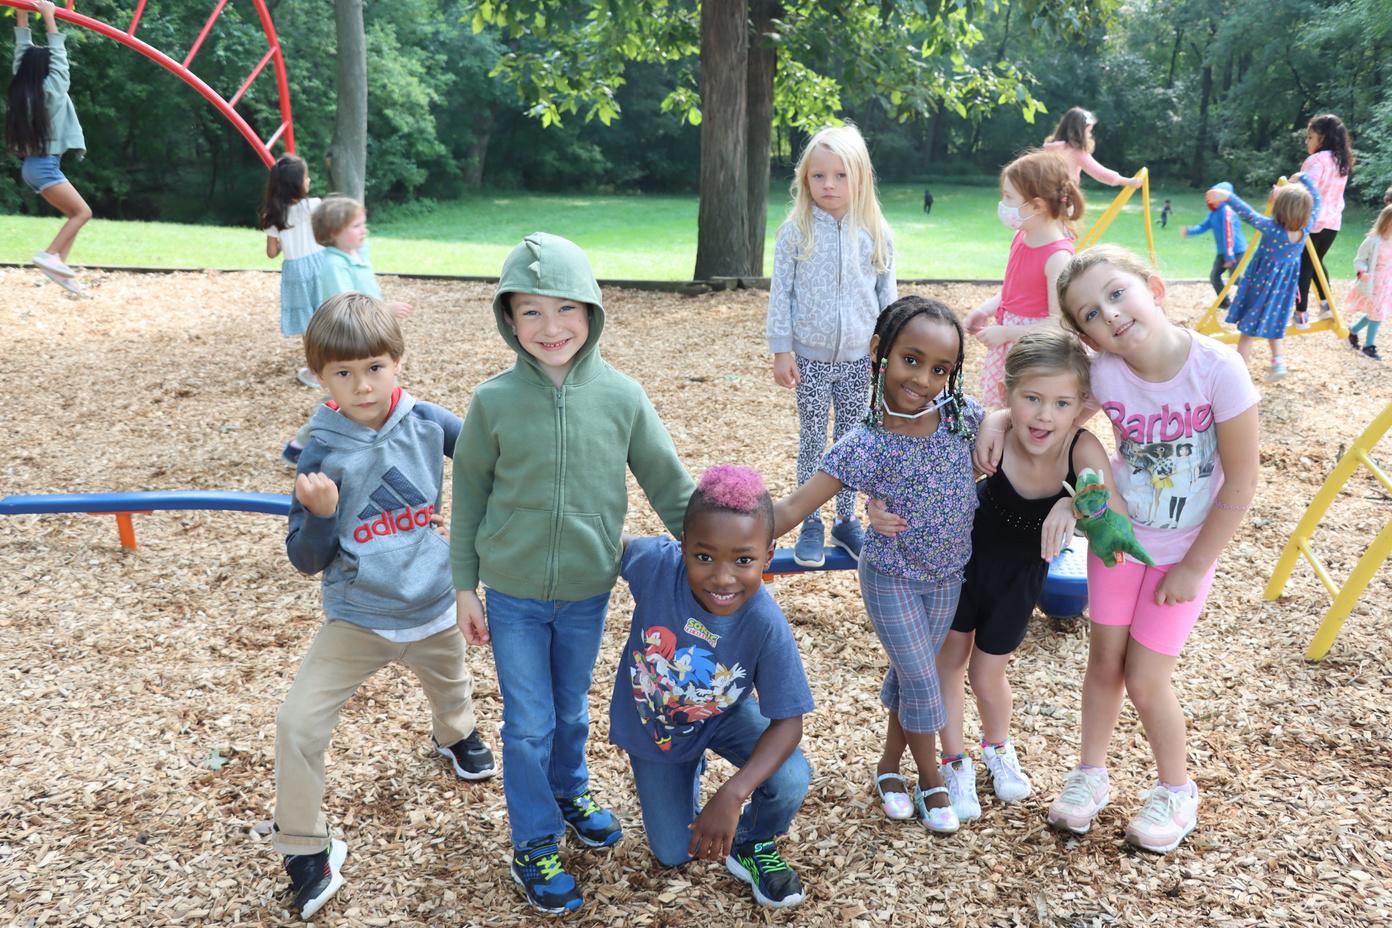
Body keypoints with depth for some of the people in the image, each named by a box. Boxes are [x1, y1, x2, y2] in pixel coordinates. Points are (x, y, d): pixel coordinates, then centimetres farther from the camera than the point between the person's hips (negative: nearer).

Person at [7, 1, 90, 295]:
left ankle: (58, 265, 2)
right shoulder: (52, 88, -10)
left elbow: (23, 51, 16)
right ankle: (50, 255, -17)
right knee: (82, 212, -6)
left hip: (35, 165, 8)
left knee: (74, 214, 10)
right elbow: (59, 53, -4)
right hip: (45, 166, -8)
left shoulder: (23, 89, 9)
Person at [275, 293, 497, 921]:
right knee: (298, 725, -14)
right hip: (356, 621, -2)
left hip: (435, 614, 3)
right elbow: (306, 560, -13)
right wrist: (321, 513, -29)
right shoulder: (323, 454, -17)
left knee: (451, 690, 28)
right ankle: (304, 849, 9)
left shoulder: (427, 423, -13)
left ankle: (457, 737, 65)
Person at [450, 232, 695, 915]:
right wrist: (465, 586, 1)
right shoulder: (494, 401, -13)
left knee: (572, 709, 22)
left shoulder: (621, 397, -11)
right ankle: (534, 844, 28)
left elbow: (671, 488, -3)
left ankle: (568, 791, 50)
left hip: (588, 591, 2)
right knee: (528, 722, 8)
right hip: (512, 593, -1)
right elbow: (469, 498, -3)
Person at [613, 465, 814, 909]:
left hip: (724, 716, -1)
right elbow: (614, 544, -12)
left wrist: (732, 795, -40)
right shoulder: (656, 562, -36)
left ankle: (752, 844, 7)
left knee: (790, 780, -29)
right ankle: (687, 770, 42)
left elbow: (787, 721, -30)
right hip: (651, 724, 1)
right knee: (673, 855, 10)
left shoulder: (767, 626, -36)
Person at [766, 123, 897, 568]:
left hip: (858, 358, 2)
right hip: (811, 357, -2)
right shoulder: (796, 231, -5)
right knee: (812, 441, 6)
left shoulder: (875, 233, 0)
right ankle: (810, 525, 18)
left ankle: (847, 520, 25)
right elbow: (780, 293, -3)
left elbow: (887, 293, 7)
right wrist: (781, 350, -6)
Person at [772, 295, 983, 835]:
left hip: (948, 574, 4)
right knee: (921, 679, 3)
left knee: (914, 670, 19)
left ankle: (891, 762, 41)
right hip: (891, 577, -4)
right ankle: (929, 777, 30)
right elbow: (791, 510, -27)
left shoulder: (962, 414, -15)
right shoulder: (866, 446, -26)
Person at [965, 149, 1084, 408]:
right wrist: (985, 309, 1)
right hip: (1006, 341, 8)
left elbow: (1058, 323, -21)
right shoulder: (1021, 238, 3)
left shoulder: (1058, 256, -21)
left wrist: (1005, 332, -20)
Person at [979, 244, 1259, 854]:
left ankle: (1176, 792, 30)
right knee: (1105, 661, 14)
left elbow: (1242, 479, -18)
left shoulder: (1217, 368, -26)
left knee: (1146, 679, 3)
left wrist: (1192, 568, -12)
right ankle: (1091, 774, 37)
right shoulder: (1104, 376, -19)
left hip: (1185, 550, -2)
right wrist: (997, 420, -25)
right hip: (1117, 535, 3)